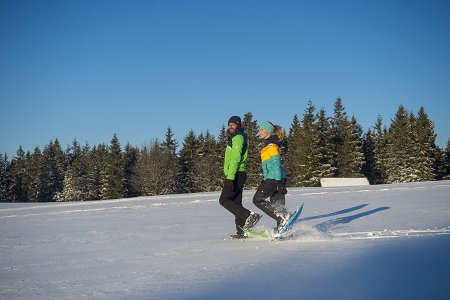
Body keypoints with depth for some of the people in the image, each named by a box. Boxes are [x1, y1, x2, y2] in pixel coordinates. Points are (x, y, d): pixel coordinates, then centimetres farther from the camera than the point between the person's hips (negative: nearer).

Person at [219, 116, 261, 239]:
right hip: (238, 175, 10)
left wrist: (230, 177, -26)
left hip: (235, 175, -10)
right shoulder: (234, 138, 23)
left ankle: (250, 215, -18)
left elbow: (235, 158, -20)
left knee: (224, 200, -12)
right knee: (236, 203, 9)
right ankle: (242, 231, 9)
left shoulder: (238, 138, -10)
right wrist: (230, 176, 25)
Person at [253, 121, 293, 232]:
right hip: (273, 178, 9)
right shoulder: (268, 144, 20)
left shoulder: (271, 145, -10)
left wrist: (279, 181, -23)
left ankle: (284, 217, -14)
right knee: (277, 205, 7)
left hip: (274, 178, -9)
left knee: (258, 199, -7)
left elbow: (276, 163, -18)